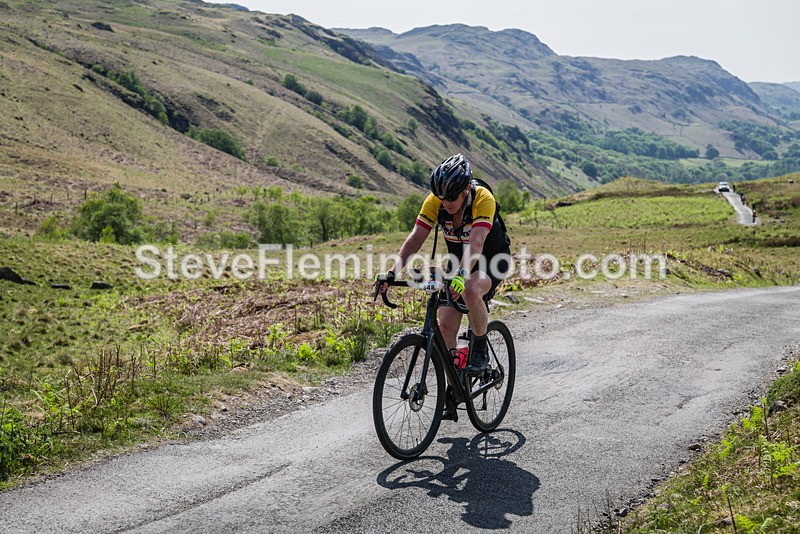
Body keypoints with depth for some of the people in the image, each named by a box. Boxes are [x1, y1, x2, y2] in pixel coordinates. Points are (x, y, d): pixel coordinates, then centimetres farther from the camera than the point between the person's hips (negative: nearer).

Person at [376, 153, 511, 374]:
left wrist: (462, 274, -59)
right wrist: (392, 273, -36)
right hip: (458, 261, 5)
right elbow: (415, 238, -23)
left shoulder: (483, 198, -30)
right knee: (445, 327, -9)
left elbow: (476, 243, -42)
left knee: (471, 291, -37)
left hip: (491, 259, -4)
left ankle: (480, 350, -13)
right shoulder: (434, 201, -18)